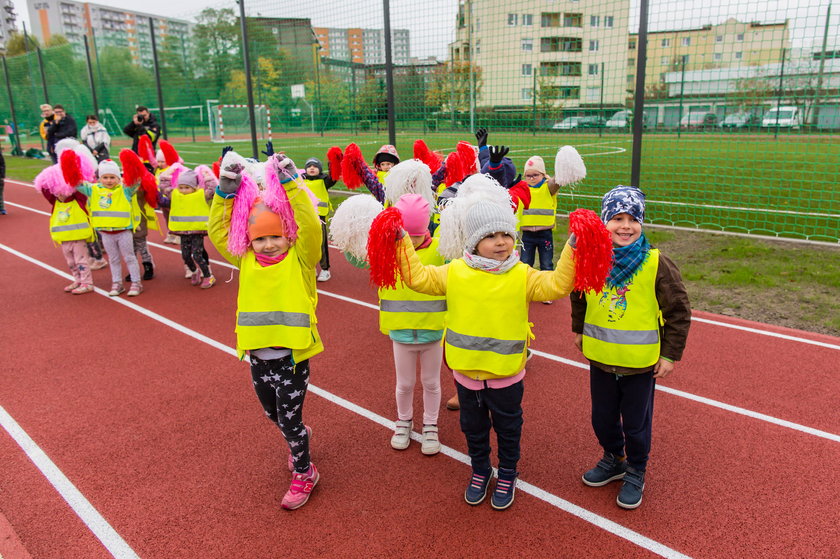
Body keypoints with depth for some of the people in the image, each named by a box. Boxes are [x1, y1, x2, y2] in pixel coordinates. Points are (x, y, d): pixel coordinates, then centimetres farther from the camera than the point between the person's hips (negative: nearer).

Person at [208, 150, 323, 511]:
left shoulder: (300, 259, -9)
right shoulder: (245, 261, 3)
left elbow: (310, 226, -23)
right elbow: (218, 232, 2)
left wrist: (291, 185, -25)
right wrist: (225, 193, -9)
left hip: (292, 355, -5)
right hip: (258, 355, 5)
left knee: (290, 419, 6)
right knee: (274, 415, 24)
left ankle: (304, 474, 29)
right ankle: (300, 438, 55)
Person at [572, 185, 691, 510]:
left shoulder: (656, 264, -15)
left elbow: (679, 312, -8)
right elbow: (578, 296, 14)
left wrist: (671, 355, -7)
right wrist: (578, 330, 19)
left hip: (641, 363, -3)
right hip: (600, 358, 4)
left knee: (636, 425, 12)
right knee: (602, 418, 19)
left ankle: (635, 473, 36)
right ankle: (613, 460, 45)